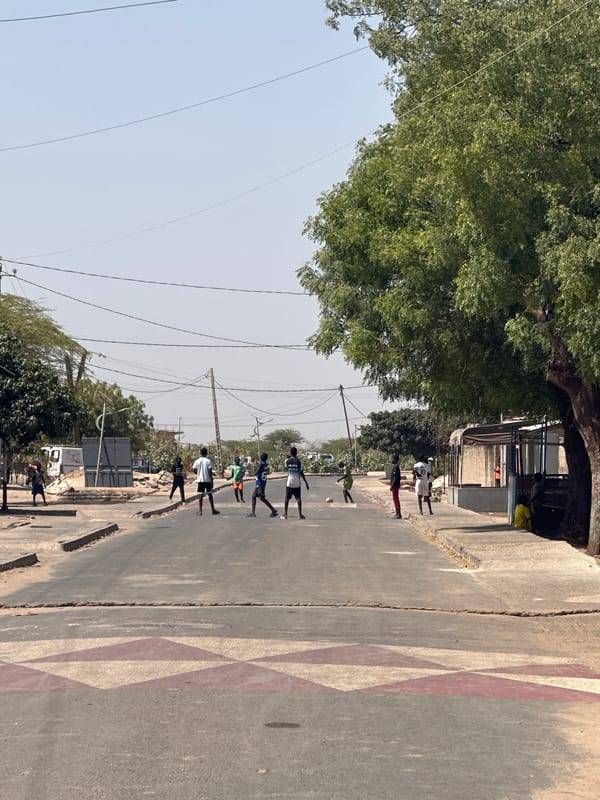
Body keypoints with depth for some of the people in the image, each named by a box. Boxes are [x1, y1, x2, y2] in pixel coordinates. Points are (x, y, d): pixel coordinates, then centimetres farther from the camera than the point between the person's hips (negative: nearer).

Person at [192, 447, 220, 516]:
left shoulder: (197, 461, 1)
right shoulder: (208, 461, -6)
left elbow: (194, 470, -1)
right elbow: (210, 471, -10)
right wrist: (212, 479, -4)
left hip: (200, 480, 2)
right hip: (207, 480, -2)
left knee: (200, 495, 2)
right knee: (210, 495, 8)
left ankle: (200, 510, -8)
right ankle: (213, 510, 13)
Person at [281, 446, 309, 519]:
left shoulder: (287, 461, -1)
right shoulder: (298, 461, -5)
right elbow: (301, 473, -4)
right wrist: (306, 482, 2)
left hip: (289, 482, 1)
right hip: (297, 483, -1)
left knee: (287, 498, 7)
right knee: (298, 498, 3)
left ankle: (285, 514, 4)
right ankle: (300, 514, -1)